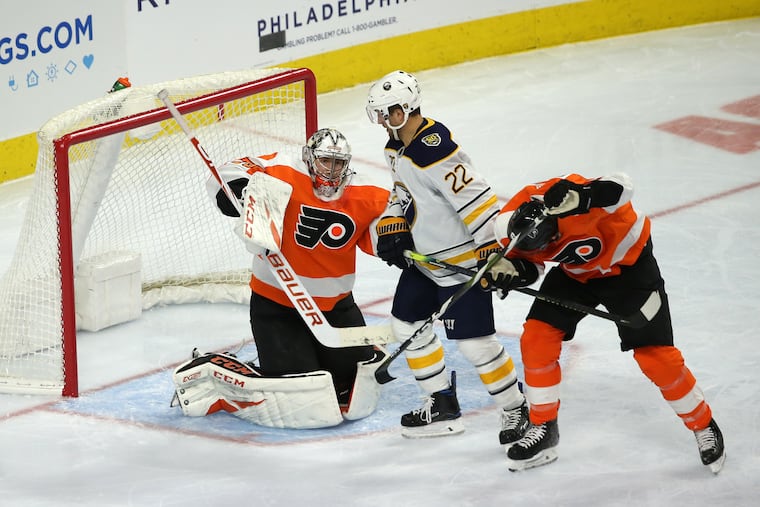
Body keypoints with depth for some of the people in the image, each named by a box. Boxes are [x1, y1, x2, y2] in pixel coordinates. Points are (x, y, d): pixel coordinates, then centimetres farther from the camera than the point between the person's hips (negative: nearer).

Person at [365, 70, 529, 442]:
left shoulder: (435, 152, -28)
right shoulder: (397, 148, 5)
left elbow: (477, 200, -30)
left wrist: (493, 253, -30)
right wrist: (393, 229, 5)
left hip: (462, 259, -11)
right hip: (424, 257, 11)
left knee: (474, 342, -9)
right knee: (407, 323, 16)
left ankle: (516, 411, 8)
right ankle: (443, 406, 28)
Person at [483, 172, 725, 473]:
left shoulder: (567, 199, -41)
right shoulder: (510, 225, -21)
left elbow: (622, 187, -46)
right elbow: (529, 264, -4)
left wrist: (583, 197, -62)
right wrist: (510, 269, -26)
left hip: (626, 263, -5)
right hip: (575, 271, 5)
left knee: (655, 355, -6)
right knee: (537, 339, -7)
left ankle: (704, 427, 15)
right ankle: (544, 431, 9)